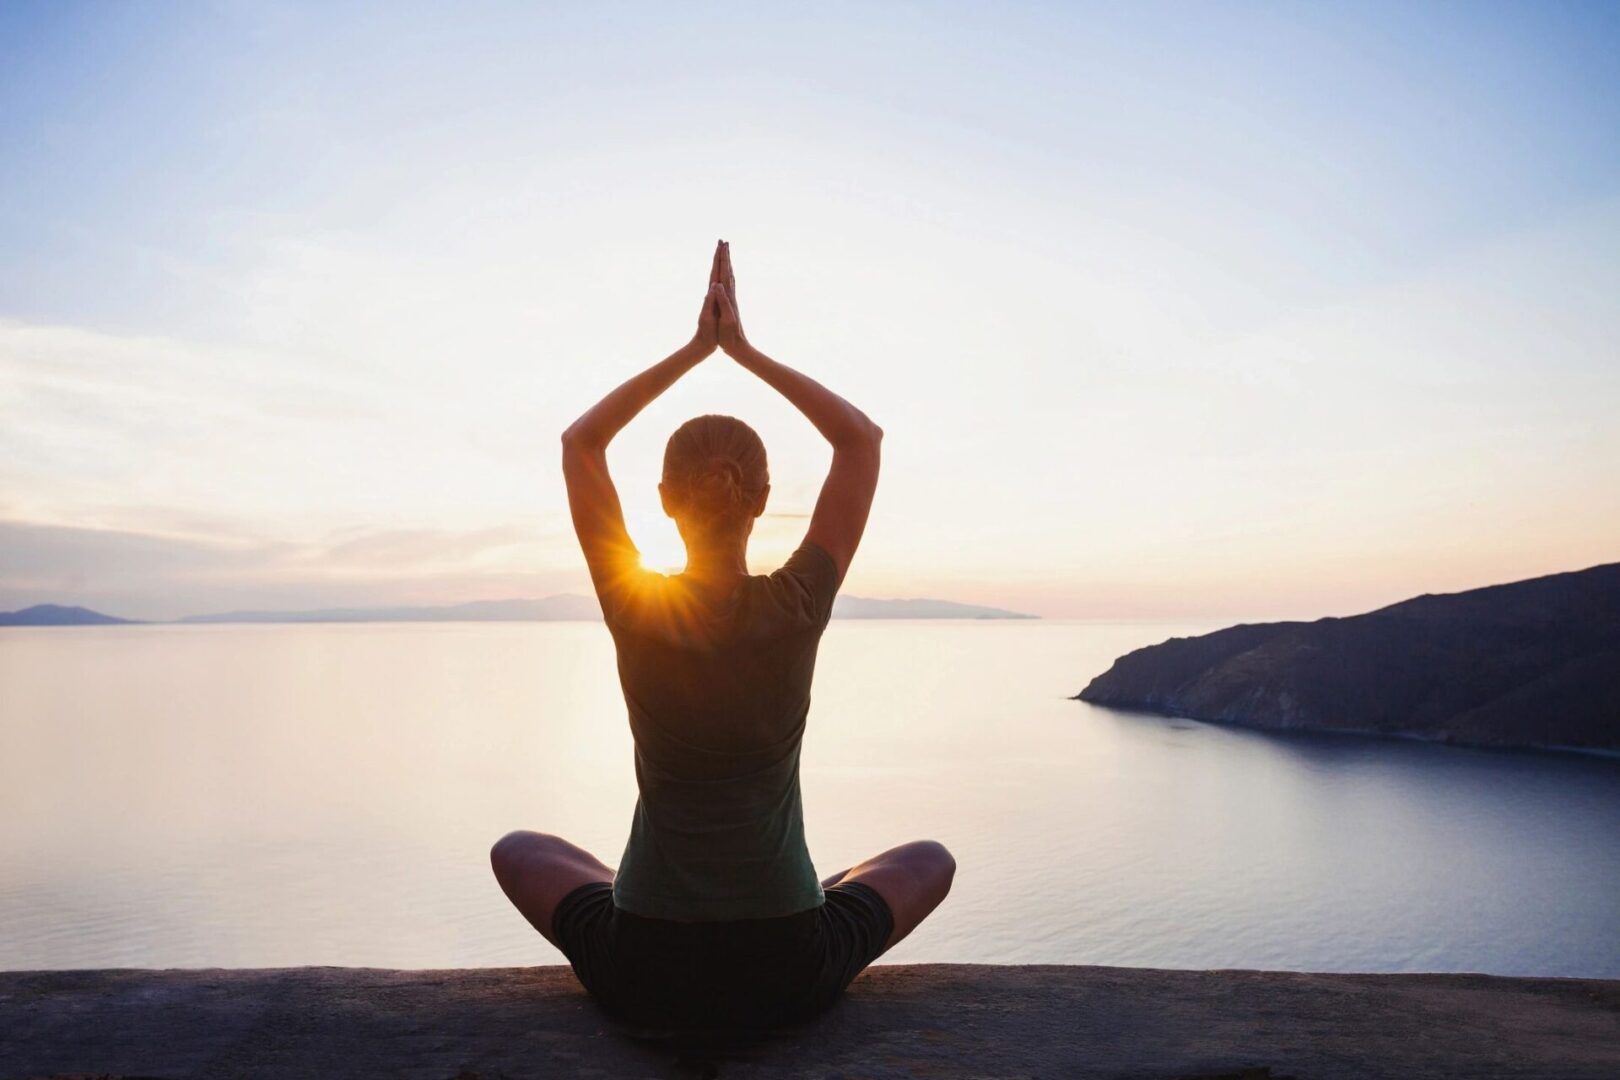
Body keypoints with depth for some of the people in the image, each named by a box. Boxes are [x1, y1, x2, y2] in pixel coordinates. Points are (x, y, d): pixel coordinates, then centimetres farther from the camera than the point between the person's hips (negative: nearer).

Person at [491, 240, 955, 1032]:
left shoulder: (634, 610, -13)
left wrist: (694, 348, 3)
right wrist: (743, 349, -2)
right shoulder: (798, 609, -14)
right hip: (788, 972, 0)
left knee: (517, 849, 30)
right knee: (931, 860, 28)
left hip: (642, 977, 1)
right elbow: (863, 437, 0)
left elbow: (580, 440, 3)